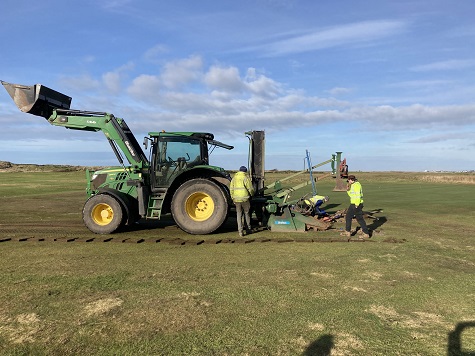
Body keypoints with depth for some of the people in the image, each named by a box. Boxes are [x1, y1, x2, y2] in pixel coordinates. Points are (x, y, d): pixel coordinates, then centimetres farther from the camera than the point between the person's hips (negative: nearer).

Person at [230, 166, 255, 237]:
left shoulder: (234, 178, 10)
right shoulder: (246, 177, -4)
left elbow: (231, 189, 10)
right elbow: (250, 188, -6)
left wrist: (233, 198, 17)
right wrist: (252, 194, 14)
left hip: (236, 199, 3)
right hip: (245, 198, -3)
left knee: (239, 214, 8)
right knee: (247, 213, 13)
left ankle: (240, 231, 2)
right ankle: (248, 229, 21)